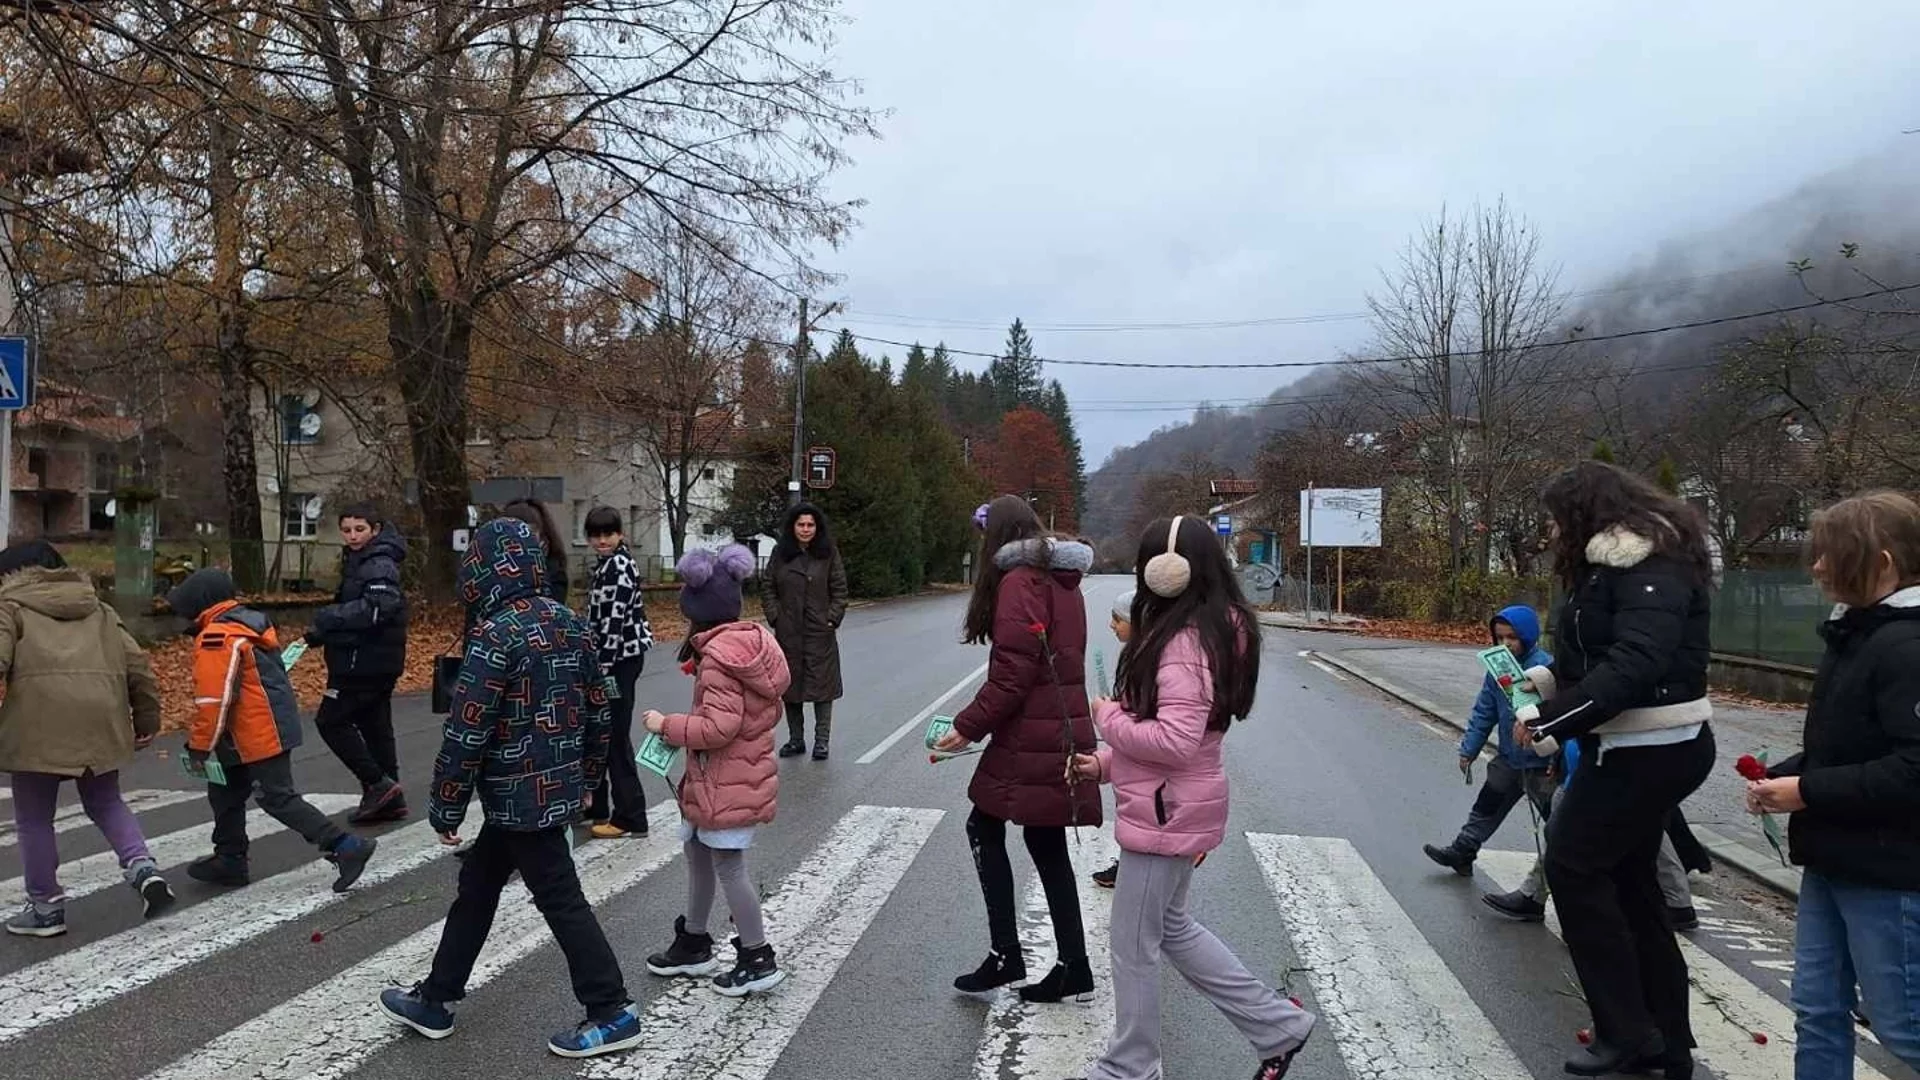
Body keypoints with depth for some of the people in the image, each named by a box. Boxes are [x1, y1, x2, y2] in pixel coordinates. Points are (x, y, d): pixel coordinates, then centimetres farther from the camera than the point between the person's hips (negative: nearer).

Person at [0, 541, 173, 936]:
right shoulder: (98, 610, 23)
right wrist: (146, 719, 22)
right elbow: (137, 665, 16)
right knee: (106, 803, 22)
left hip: (41, 725, -5)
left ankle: (46, 907, 19)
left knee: (34, 819, 12)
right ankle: (143, 868, 1)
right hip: (100, 722, 5)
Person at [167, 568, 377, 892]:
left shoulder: (216, 637, -17)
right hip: (273, 727, 10)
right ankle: (230, 860, 30)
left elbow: (213, 698, -20)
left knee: (278, 799, -7)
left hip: (259, 736, -10)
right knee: (225, 792, 20)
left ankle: (346, 847, -9)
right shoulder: (249, 622, 14)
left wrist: (199, 746, -11)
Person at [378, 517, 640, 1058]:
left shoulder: (497, 635, -19)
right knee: (476, 887, 20)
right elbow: (599, 710, 11)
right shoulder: (570, 624, 5)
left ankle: (612, 1013, 11)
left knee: (561, 901, 2)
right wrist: (587, 776, 22)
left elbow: (466, 732, -19)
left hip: (520, 796, -9)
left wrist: (445, 808, -9)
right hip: (561, 788, 9)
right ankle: (434, 999, 32)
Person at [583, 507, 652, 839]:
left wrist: (602, 666, -22)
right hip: (617, 658, 10)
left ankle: (630, 818, 0)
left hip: (620, 659, -10)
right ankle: (597, 805, 28)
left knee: (615, 737, -6)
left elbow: (614, 620, -21)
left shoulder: (618, 566, -15)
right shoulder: (607, 564, 15)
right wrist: (596, 662, 19)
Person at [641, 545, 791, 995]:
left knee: (728, 868, 2)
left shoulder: (718, 655, -22)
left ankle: (759, 961, 13)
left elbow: (718, 727, -28)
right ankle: (693, 944, 36)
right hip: (745, 775, 10)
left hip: (725, 784, -10)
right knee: (698, 853, 21)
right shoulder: (752, 642, 7)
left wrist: (667, 726, -15)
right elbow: (770, 710, 14)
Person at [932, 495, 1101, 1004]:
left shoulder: (1019, 582, -13)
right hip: (1062, 731, 9)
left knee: (985, 829, 4)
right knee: (1047, 845, 13)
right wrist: (979, 719, 16)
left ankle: (1006, 956, 6)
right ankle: (1072, 967, 19)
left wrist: (968, 727, -10)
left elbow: (1012, 674, -19)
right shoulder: (1062, 582, 15)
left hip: (1030, 739, -9)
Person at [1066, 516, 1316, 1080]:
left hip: (1166, 814, -10)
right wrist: (1105, 763, 7)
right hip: (1169, 808, 10)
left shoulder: (1185, 642, -24)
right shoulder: (1205, 630, 9)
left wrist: (1109, 720, -14)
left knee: (1133, 946, 7)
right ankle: (1278, 1023, 32)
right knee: (1170, 928, 24)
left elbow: (1174, 740, -30)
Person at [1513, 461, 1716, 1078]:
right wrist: (1542, 681, 1)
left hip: (1652, 749, -10)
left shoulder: (1648, 566, -18)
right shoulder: (1615, 565, 13)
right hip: (1635, 746, 10)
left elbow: (1635, 664, -30)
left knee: (1573, 866, -3)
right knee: (1626, 878, 14)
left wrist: (1550, 723, -30)